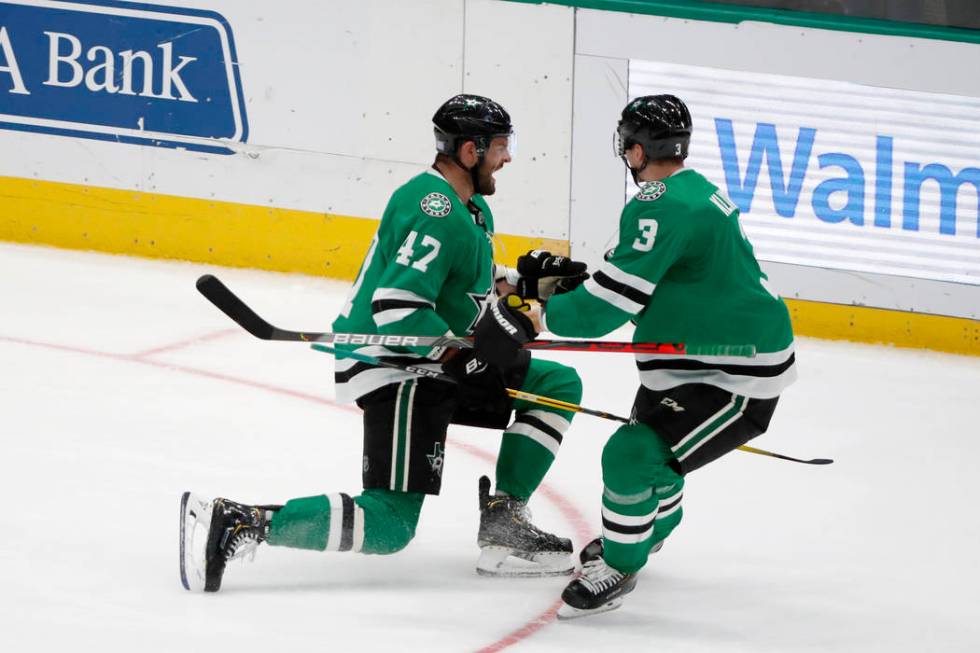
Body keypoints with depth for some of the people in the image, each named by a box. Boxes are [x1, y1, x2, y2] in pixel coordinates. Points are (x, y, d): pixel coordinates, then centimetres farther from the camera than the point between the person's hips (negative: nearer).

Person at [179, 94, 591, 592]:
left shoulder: (472, 208, 14)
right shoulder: (437, 210, -19)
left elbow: (470, 290, 25)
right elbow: (397, 307, -27)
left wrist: (527, 281, 9)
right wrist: (466, 358, -23)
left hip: (437, 360, 11)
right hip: (392, 365, -11)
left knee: (560, 385, 13)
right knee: (390, 525, -17)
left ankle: (503, 524, 8)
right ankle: (235, 523, -20)